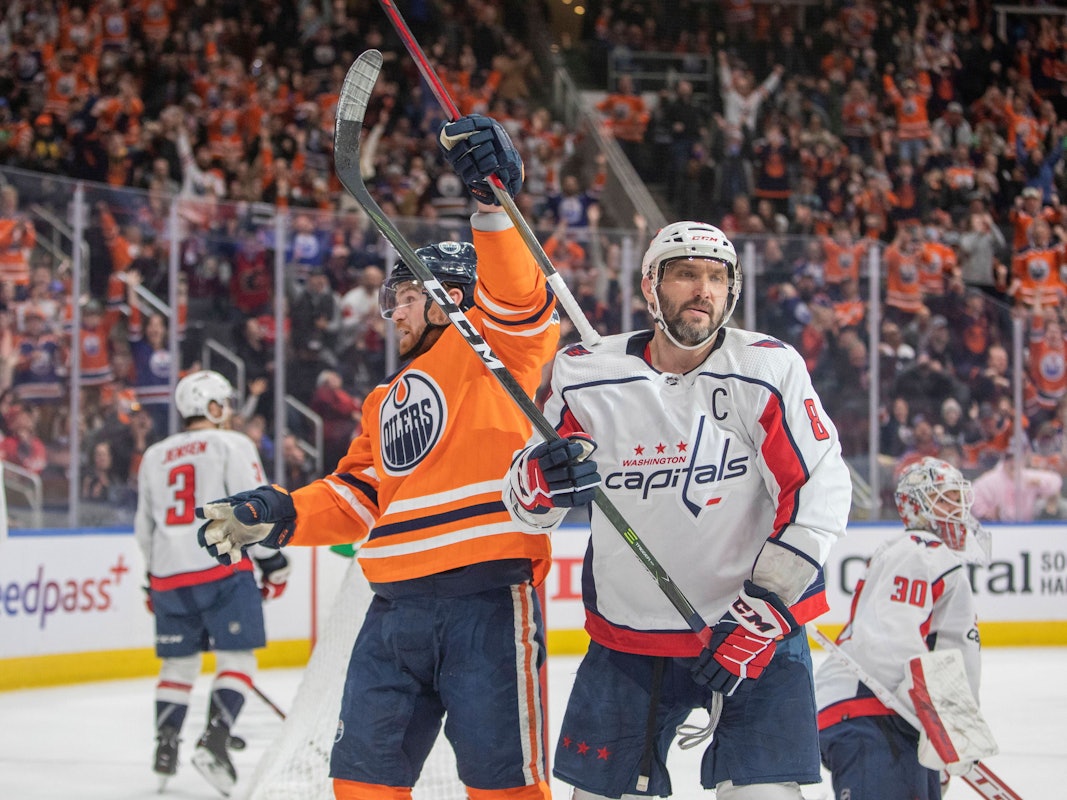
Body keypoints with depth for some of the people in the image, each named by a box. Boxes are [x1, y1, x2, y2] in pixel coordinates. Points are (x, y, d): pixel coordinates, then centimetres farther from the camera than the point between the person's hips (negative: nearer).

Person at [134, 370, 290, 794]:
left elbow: (144, 527, 23)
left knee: (179, 663, 16)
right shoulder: (232, 445, 0)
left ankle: (165, 747, 11)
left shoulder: (154, 456, 17)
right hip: (222, 570, -5)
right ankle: (214, 741, -16)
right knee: (237, 659, -2)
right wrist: (272, 562, 0)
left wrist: (155, 578, 35)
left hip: (168, 576, 6)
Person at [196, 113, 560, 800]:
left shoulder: (490, 349, 6)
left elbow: (517, 301, -15)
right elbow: (355, 501, 25)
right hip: (398, 605, 8)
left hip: (486, 593, -8)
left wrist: (493, 201, -31)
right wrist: (274, 517, 9)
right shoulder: (386, 402, 29)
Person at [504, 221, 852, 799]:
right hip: (627, 636, 2)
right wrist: (540, 480, -23)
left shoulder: (769, 370, -10)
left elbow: (820, 492, -13)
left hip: (757, 628, -2)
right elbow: (525, 504, 3)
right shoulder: (588, 376, -4)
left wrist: (762, 614, -18)